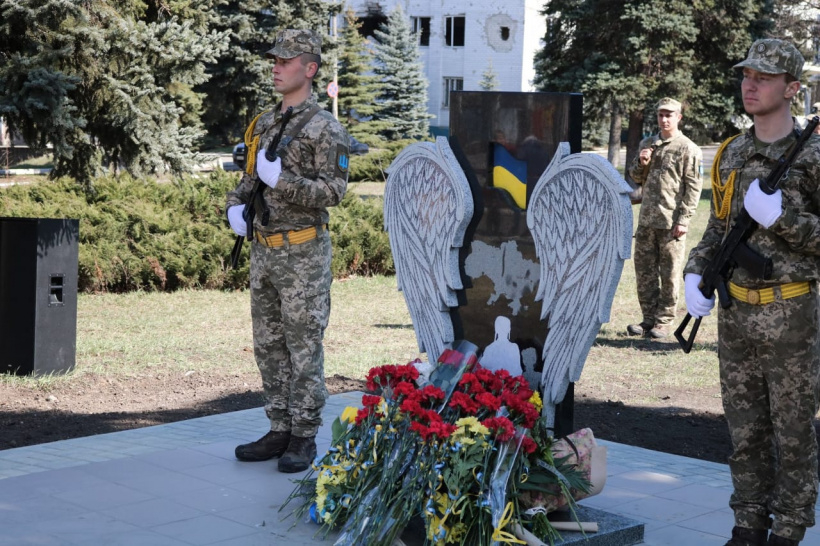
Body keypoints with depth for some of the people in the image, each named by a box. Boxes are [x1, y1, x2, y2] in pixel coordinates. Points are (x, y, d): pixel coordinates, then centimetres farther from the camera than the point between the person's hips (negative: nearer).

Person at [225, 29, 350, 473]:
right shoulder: (264, 124, 12)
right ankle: (280, 431, 19)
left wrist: (282, 180, -24)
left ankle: (304, 438, 7)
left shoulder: (325, 129, -10)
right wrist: (235, 206, 1)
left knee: (304, 348, -1)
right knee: (269, 346, 10)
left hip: (303, 254, -7)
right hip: (263, 252, 7)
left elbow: (332, 191, -17)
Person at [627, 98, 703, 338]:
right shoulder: (647, 144, 14)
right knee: (644, 271, 9)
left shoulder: (688, 149, -4)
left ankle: (664, 321, 8)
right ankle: (649, 318, 19)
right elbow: (635, 178, 20)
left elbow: (693, 188, -7)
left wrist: (683, 220, -13)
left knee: (670, 274, 1)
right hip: (646, 220, 6)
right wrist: (641, 163, -2)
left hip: (671, 222, -6)